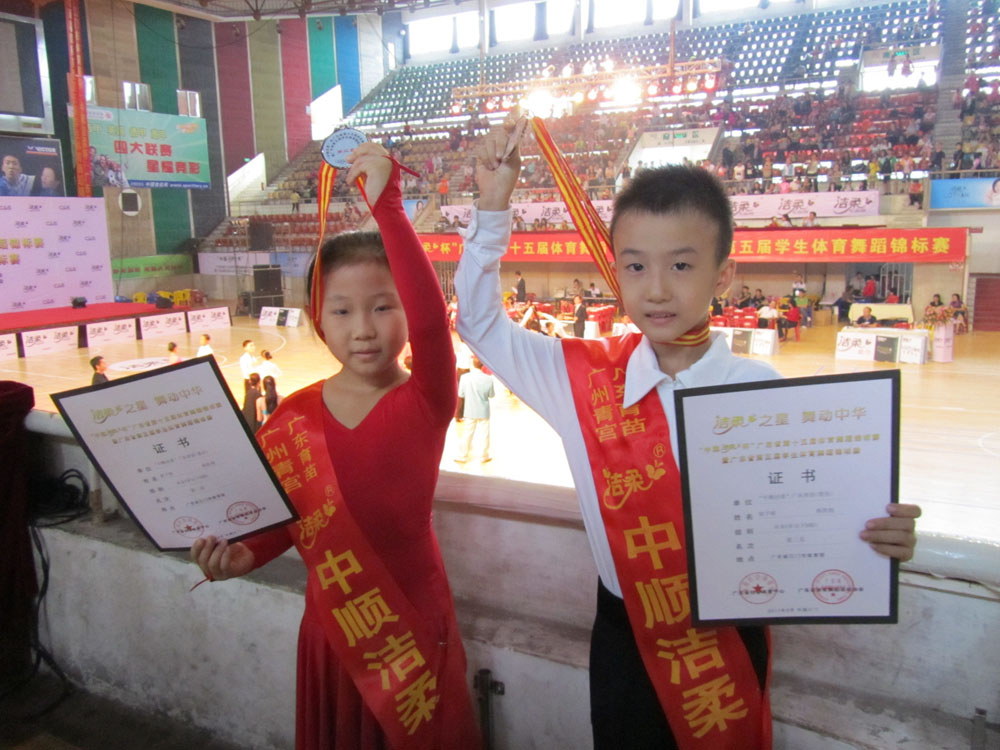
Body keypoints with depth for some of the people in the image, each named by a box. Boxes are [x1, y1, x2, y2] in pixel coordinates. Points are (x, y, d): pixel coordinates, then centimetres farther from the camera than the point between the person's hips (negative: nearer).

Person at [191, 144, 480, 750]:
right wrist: (244, 555, -15)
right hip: (331, 624, 4)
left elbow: (431, 317, -36)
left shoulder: (425, 401, -16)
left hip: (412, 620, -3)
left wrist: (387, 204, -38)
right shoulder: (295, 414, -4)